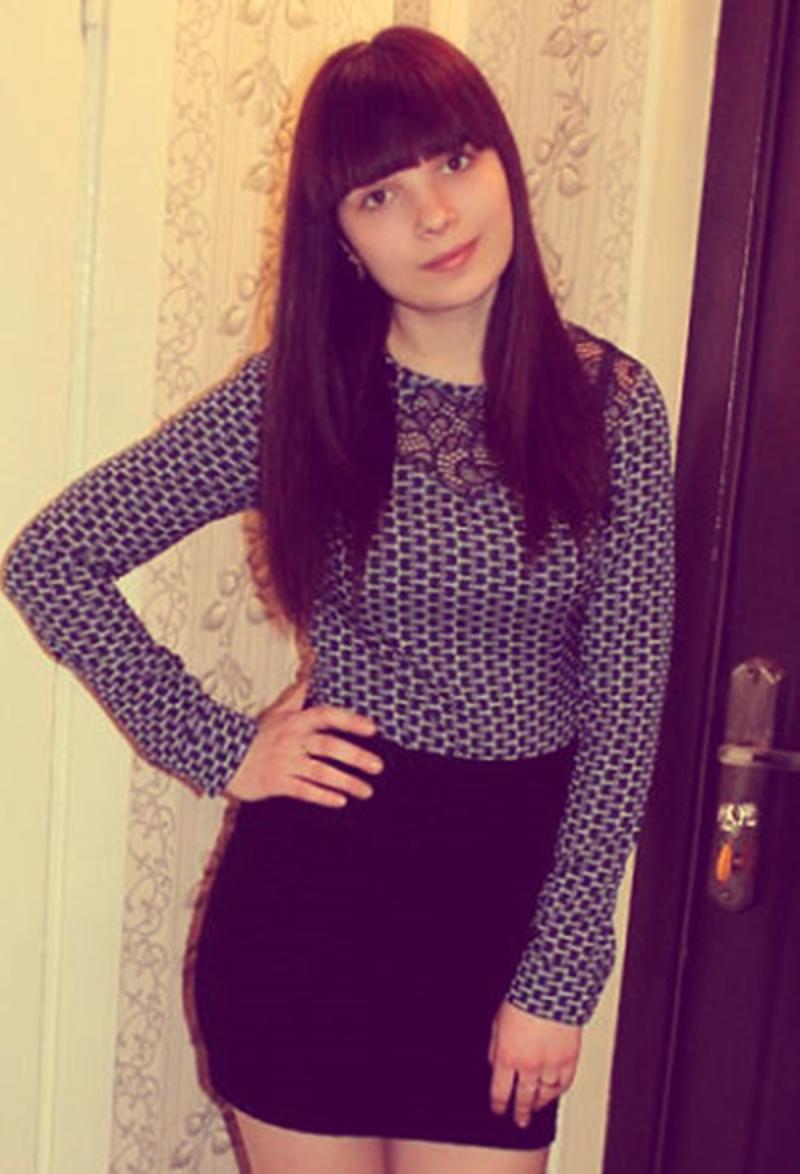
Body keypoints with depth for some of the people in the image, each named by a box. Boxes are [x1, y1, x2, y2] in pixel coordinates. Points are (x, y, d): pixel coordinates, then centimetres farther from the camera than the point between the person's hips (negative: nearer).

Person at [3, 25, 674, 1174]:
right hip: (313, 893, 0)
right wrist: (219, 748, -8)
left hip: (512, 889, 1)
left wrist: (561, 975, -6)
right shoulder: (293, 395, -6)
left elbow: (625, 705, -4)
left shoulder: (611, 402, -5)